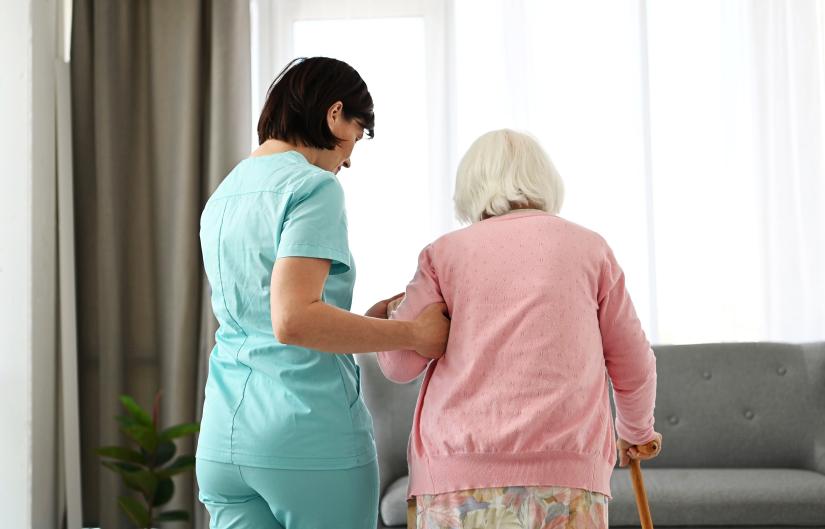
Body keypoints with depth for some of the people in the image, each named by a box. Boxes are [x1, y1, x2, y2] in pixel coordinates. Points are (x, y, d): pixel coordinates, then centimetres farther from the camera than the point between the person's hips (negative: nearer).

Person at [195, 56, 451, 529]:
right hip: (313, 437, -7)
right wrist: (412, 334, -13)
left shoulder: (223, 196, 15)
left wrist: (372, 318, 19)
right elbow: (292, 321, -22)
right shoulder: (315, 188, -10)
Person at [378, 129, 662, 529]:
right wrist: (636, 431, 34)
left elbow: (398, 363, 4)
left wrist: (395, 309, 25)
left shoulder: (445, 251, 8)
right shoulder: (588, 247, 11)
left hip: (460, 467, 0)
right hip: (565, 467, 0)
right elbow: (633, 365, 15)